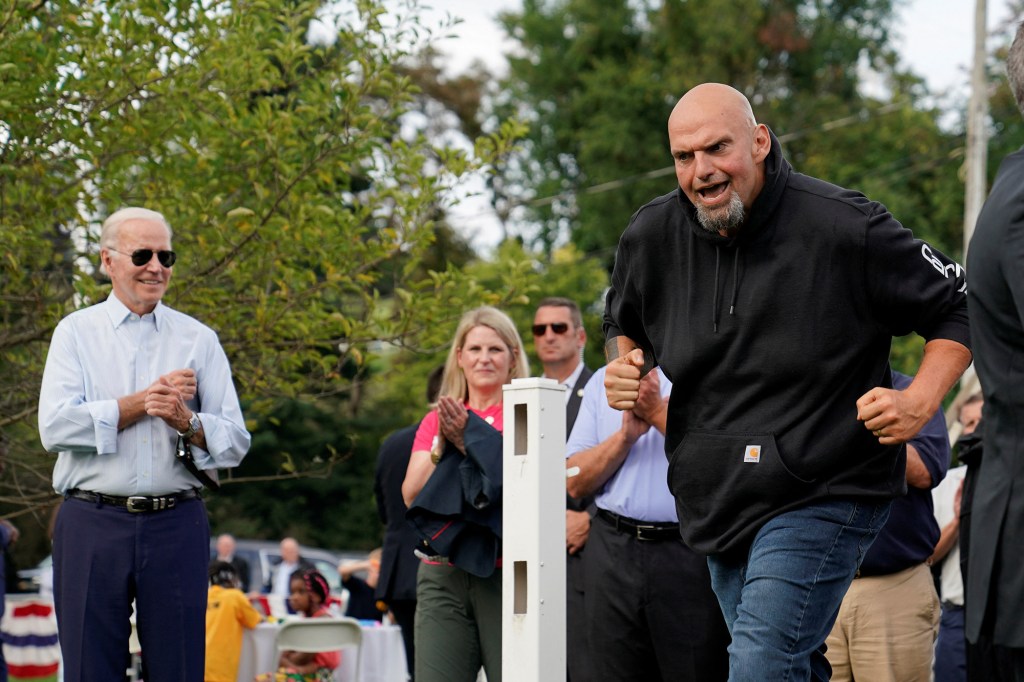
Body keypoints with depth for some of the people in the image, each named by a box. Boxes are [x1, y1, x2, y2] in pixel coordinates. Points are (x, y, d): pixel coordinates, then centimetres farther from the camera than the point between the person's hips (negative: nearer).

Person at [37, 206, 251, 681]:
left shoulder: (199, 340, 12)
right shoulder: (76, 332, 9)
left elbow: (235, 442, 6)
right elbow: (54, 427, -5)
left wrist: (186, 422, -14)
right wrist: (142, 403, -10)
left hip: (177, 526, 1)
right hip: (93, 526, -1)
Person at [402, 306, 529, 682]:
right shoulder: (435, 421, 18)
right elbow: (411, 494, 8)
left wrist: (470, 437, -10)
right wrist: (443, 446, -6)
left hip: (506, 575, -3)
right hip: (443, 577, 3)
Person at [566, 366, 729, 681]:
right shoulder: (603, 381, 14)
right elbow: (576, 481, 8)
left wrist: (658, 412, -13)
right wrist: (626, 435, -7)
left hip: (692, 552, -4)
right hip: (614, 550, 4)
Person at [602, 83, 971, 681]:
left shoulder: (845, 227, -14)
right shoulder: (650, 237, 1)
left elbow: (959, 308, -3)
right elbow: (624, 324, 24)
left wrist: (920, 402, -16)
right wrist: (623, 368, 1)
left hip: (824, 496, -6)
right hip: (720, 506, 6)